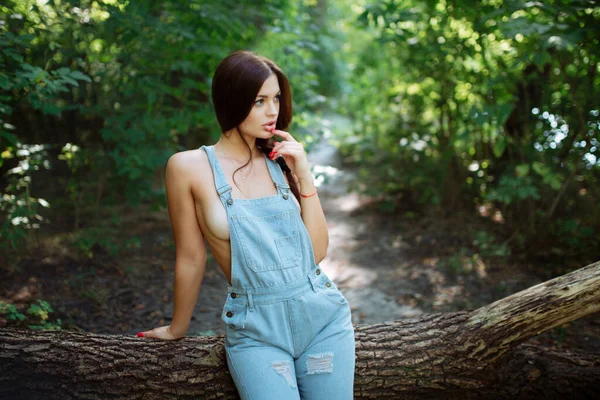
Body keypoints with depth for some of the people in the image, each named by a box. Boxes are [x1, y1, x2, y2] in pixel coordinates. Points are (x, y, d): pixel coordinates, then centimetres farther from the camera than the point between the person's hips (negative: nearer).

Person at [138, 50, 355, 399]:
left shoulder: (281, 162, 5)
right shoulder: (190, 167, -7)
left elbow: (317, 251, 2)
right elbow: (191, 257, 2)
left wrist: (305, 177, -6)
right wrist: (178, 329, 10)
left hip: (323, 314, 4)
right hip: (256, 329, -3)